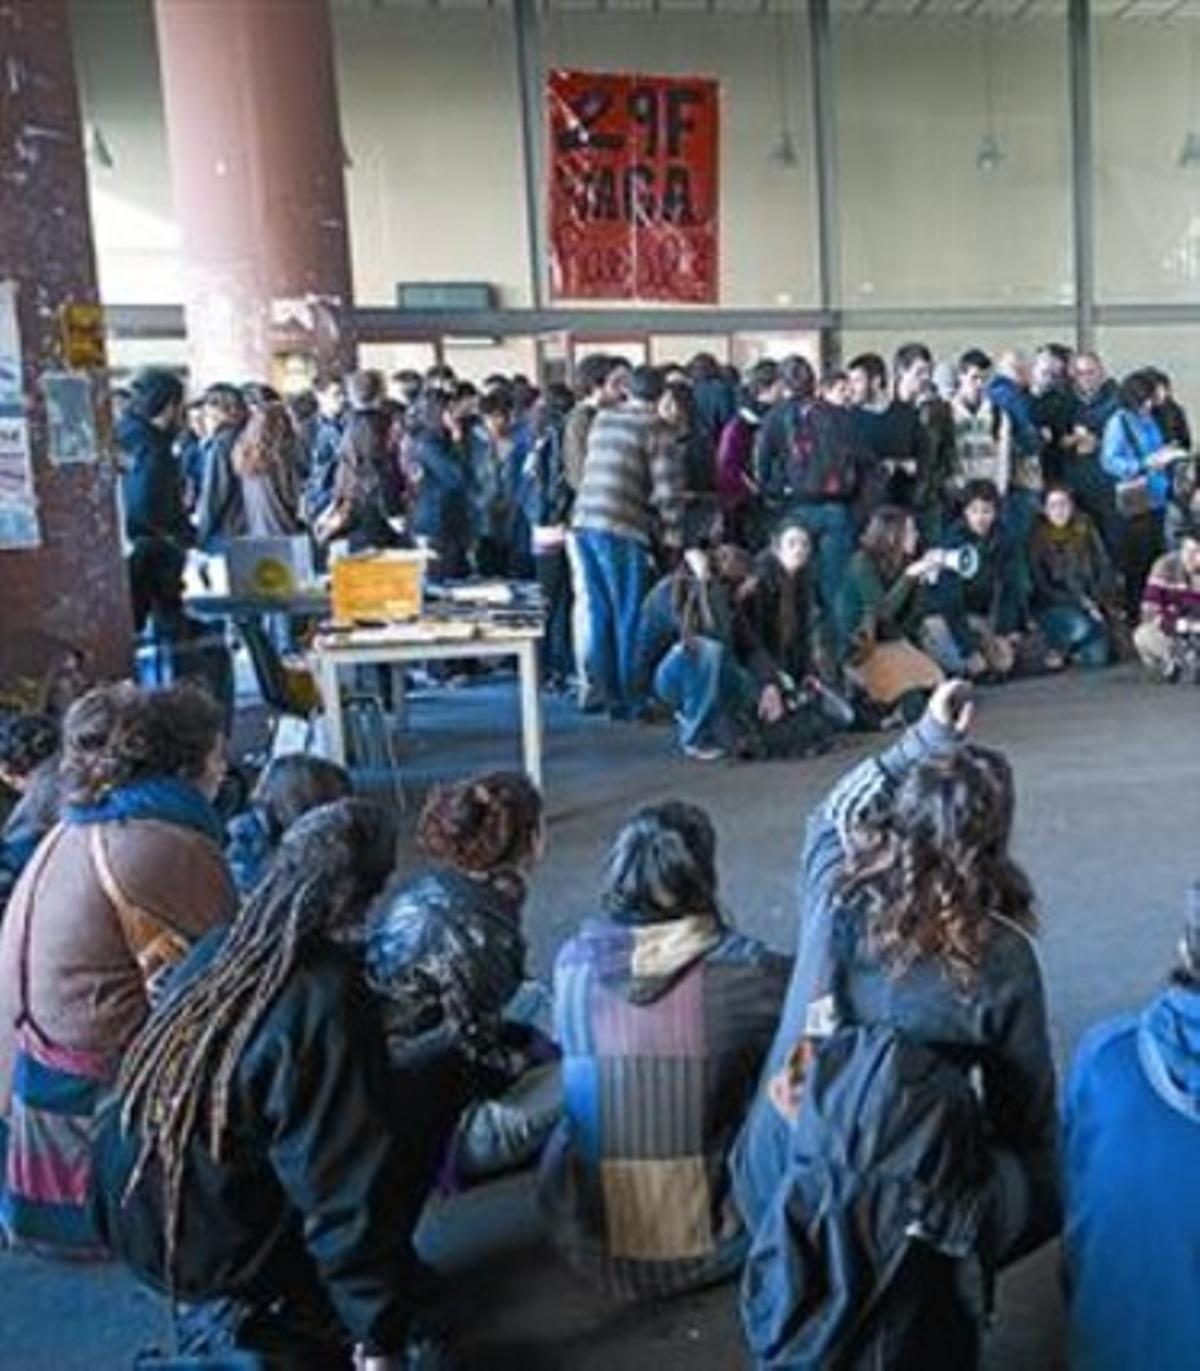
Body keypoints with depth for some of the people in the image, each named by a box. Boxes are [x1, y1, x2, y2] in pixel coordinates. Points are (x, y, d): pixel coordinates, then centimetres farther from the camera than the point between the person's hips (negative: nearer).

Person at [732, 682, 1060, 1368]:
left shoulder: (838, 894, -15)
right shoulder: (1003, 957, -20)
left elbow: (833, 813, 9)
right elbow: (1027, 1101, -6)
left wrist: (925, 738, 10)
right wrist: (1036, 1193, 12)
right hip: (910, 1199, -3)